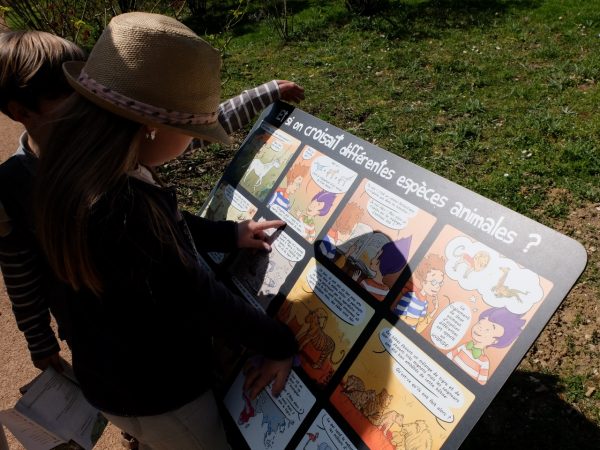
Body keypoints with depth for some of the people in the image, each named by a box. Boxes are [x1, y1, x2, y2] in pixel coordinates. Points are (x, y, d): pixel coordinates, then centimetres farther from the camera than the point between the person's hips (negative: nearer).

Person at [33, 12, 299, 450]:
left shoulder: (89, 166, -10)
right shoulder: (118, 212, -41)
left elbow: (161, 222, 8)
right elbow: (201, 299, -31)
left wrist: (229, 234, 9)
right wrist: (280, 342, -16)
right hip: (152, 390, -8)